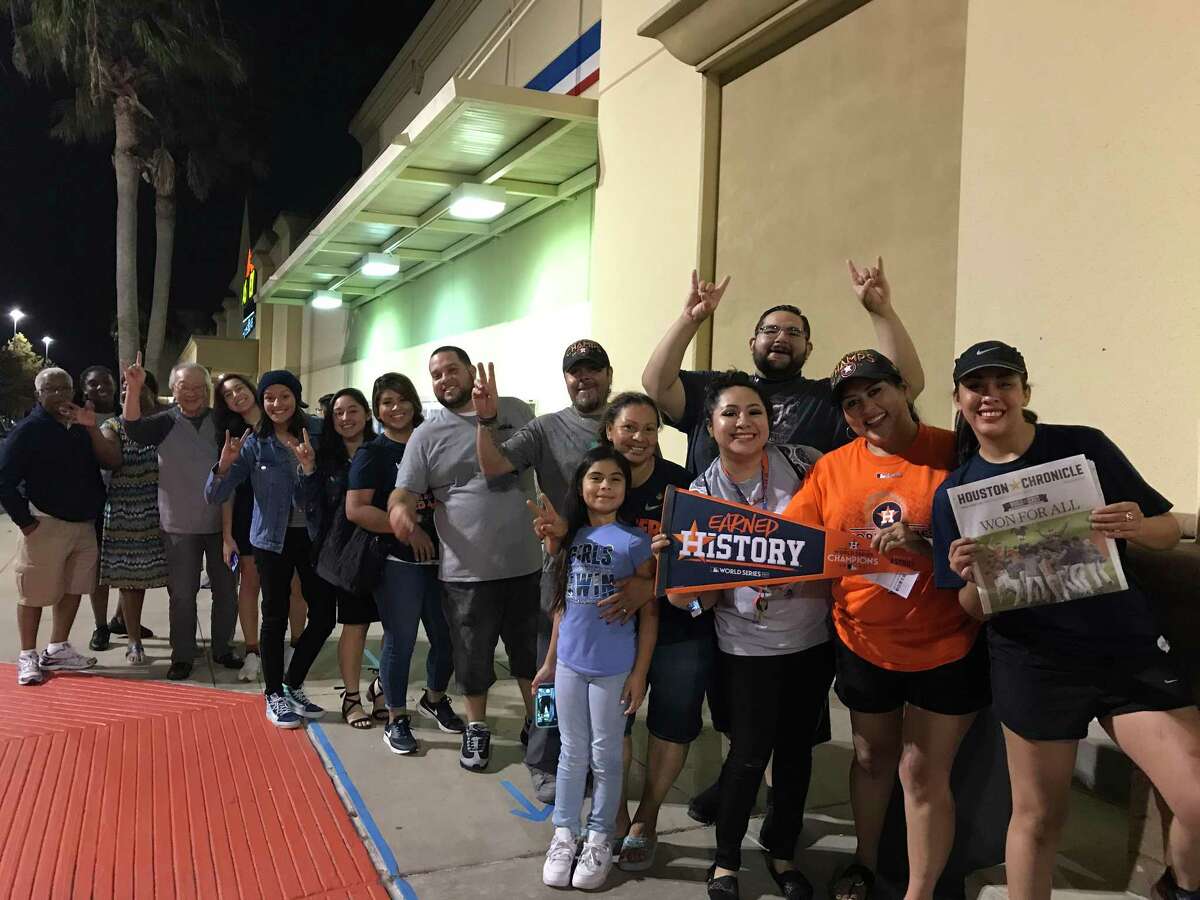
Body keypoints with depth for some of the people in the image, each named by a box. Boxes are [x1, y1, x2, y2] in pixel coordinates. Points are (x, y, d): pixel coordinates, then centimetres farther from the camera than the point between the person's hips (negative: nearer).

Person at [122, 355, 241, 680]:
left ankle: (221, 647, 28)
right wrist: (134, 388, -33)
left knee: (226, 589, 11)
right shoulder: (165, 422, -2)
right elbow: (134, 429, -20)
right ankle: (182, 655, 20)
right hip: (179, 525, -1)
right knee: (182, 593, 7)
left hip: (220, 522, 1)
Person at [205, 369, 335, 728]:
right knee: (276, 616, 4)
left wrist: (313, 466, -20)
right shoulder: (254, 443, -4)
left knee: (324, 614, 4)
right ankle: (274, 695, 21)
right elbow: (214, 497, -5)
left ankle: (293, 685, 25)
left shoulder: (317, 431, -1)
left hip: (313, 534, 2)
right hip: (273, 538, -2)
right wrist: (224, 463, -24)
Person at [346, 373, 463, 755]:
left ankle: (434, 698, 38)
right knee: (400, 642, 3)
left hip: (440, 558, 5)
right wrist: (408, 528, -16)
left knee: (447, 637, 12)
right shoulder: (372, 454, -3)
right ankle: (396, 719, 21)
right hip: (398, 562, -4)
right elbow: (355, 509, -14)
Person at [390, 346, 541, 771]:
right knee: (473, 656, 13)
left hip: (525, 563, 1)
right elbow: (404, 492, -6)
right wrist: (398, 508, -27)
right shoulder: (426, 435, 0)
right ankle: (477, 727, 35)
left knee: (533, 652, 15)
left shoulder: (516, 411, 4)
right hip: (466, 571, -1)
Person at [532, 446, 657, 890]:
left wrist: (640, 673, -9)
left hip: (614, 668, -4)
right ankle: (563, 834, 28)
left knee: (605, 756, 10)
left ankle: (599, 839, 25)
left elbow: (649, 612, -8)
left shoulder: (634, 541, -10)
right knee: (572, 754, 15)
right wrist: (549, 661, 14)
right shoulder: (569, 536, 4)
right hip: (570, 664, 4)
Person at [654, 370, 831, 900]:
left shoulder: (805, 464, -6)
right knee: (750, 752, 3)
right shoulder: (701, 493, -5)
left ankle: (782, 851, 37)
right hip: (747, 643, -2)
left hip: (812, 635, 2)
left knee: (796, 747, 15)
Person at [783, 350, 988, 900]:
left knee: (923, 773, 4)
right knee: (872, 757, 22)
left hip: (947, 646, -3)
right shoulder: (831, 468, -2)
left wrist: (924, 542, -29)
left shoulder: (955, 453, -12)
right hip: (864, 643, 4)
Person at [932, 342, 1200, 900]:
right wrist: (972, 579, -19)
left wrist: (1136, 527, -20)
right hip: (1033, 664, 1)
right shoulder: (954, 492, 0)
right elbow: (972, 607, 4)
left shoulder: (1085, 447, -3)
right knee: (1037, 815, 11)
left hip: (1129, 649, 0)